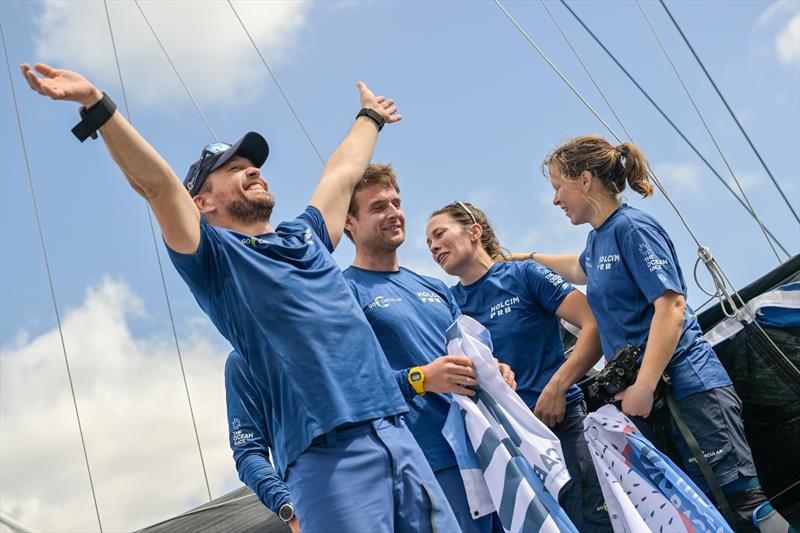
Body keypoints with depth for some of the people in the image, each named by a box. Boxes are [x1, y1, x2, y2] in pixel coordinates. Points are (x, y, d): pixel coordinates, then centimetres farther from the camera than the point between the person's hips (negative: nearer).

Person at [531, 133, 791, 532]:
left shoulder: (632, 227, -10)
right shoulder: (596, 239, 16)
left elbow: (671, 306, -19)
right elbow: (581, 270, 42)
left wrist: (643, 388, -22)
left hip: (689, 389, -9)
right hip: (643, 397, 9)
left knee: (740, 498, -10)